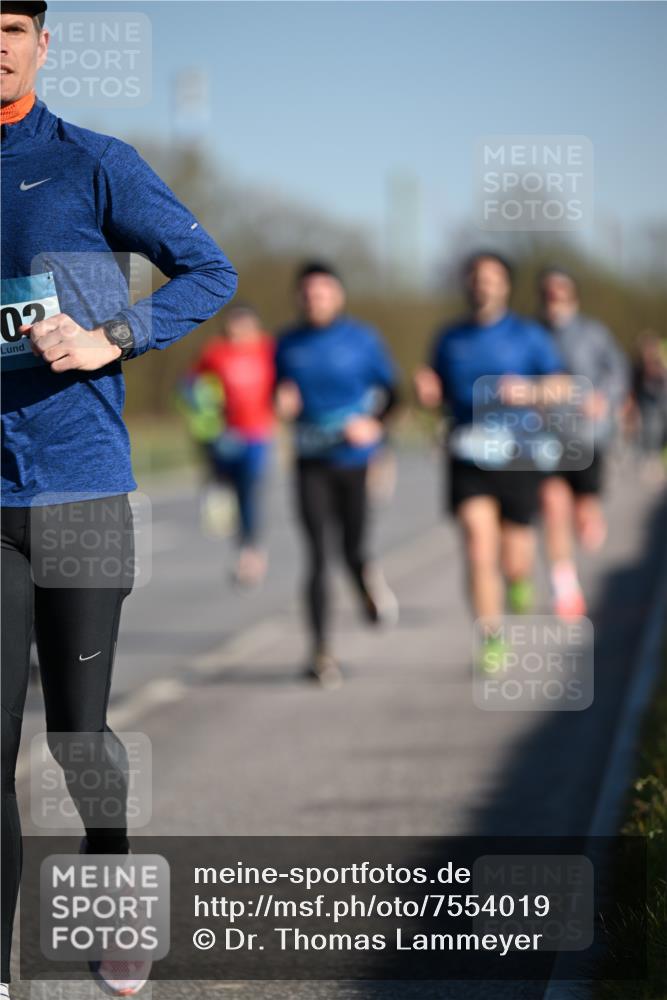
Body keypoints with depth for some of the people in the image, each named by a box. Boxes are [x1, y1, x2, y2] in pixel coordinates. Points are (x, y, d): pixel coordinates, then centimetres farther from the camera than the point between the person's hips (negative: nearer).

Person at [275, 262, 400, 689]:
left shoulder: (363, 339, -3)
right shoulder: (288, 345, 3)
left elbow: (390, 390, 3)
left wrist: (373, 423, -15)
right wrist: (284, 405, -9)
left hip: (356, 461, -1)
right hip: (312, 464, 1)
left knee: (353, 550, 2)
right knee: (318, 557, -7)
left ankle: (370, 587, 41)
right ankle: (321, 651, -3)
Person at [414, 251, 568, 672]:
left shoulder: (528, 335, 2)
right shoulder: (450, 339, 10)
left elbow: (562, 385, -1)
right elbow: (439, 395, 19)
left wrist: (529, 391, -21)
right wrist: (427, 391, -5)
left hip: (517, 458, -1)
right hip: (468, 459, 1)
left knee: (513, 562, 2)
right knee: (479, 550, -14)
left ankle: (520, 580, 40)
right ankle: (492, 641, -6)